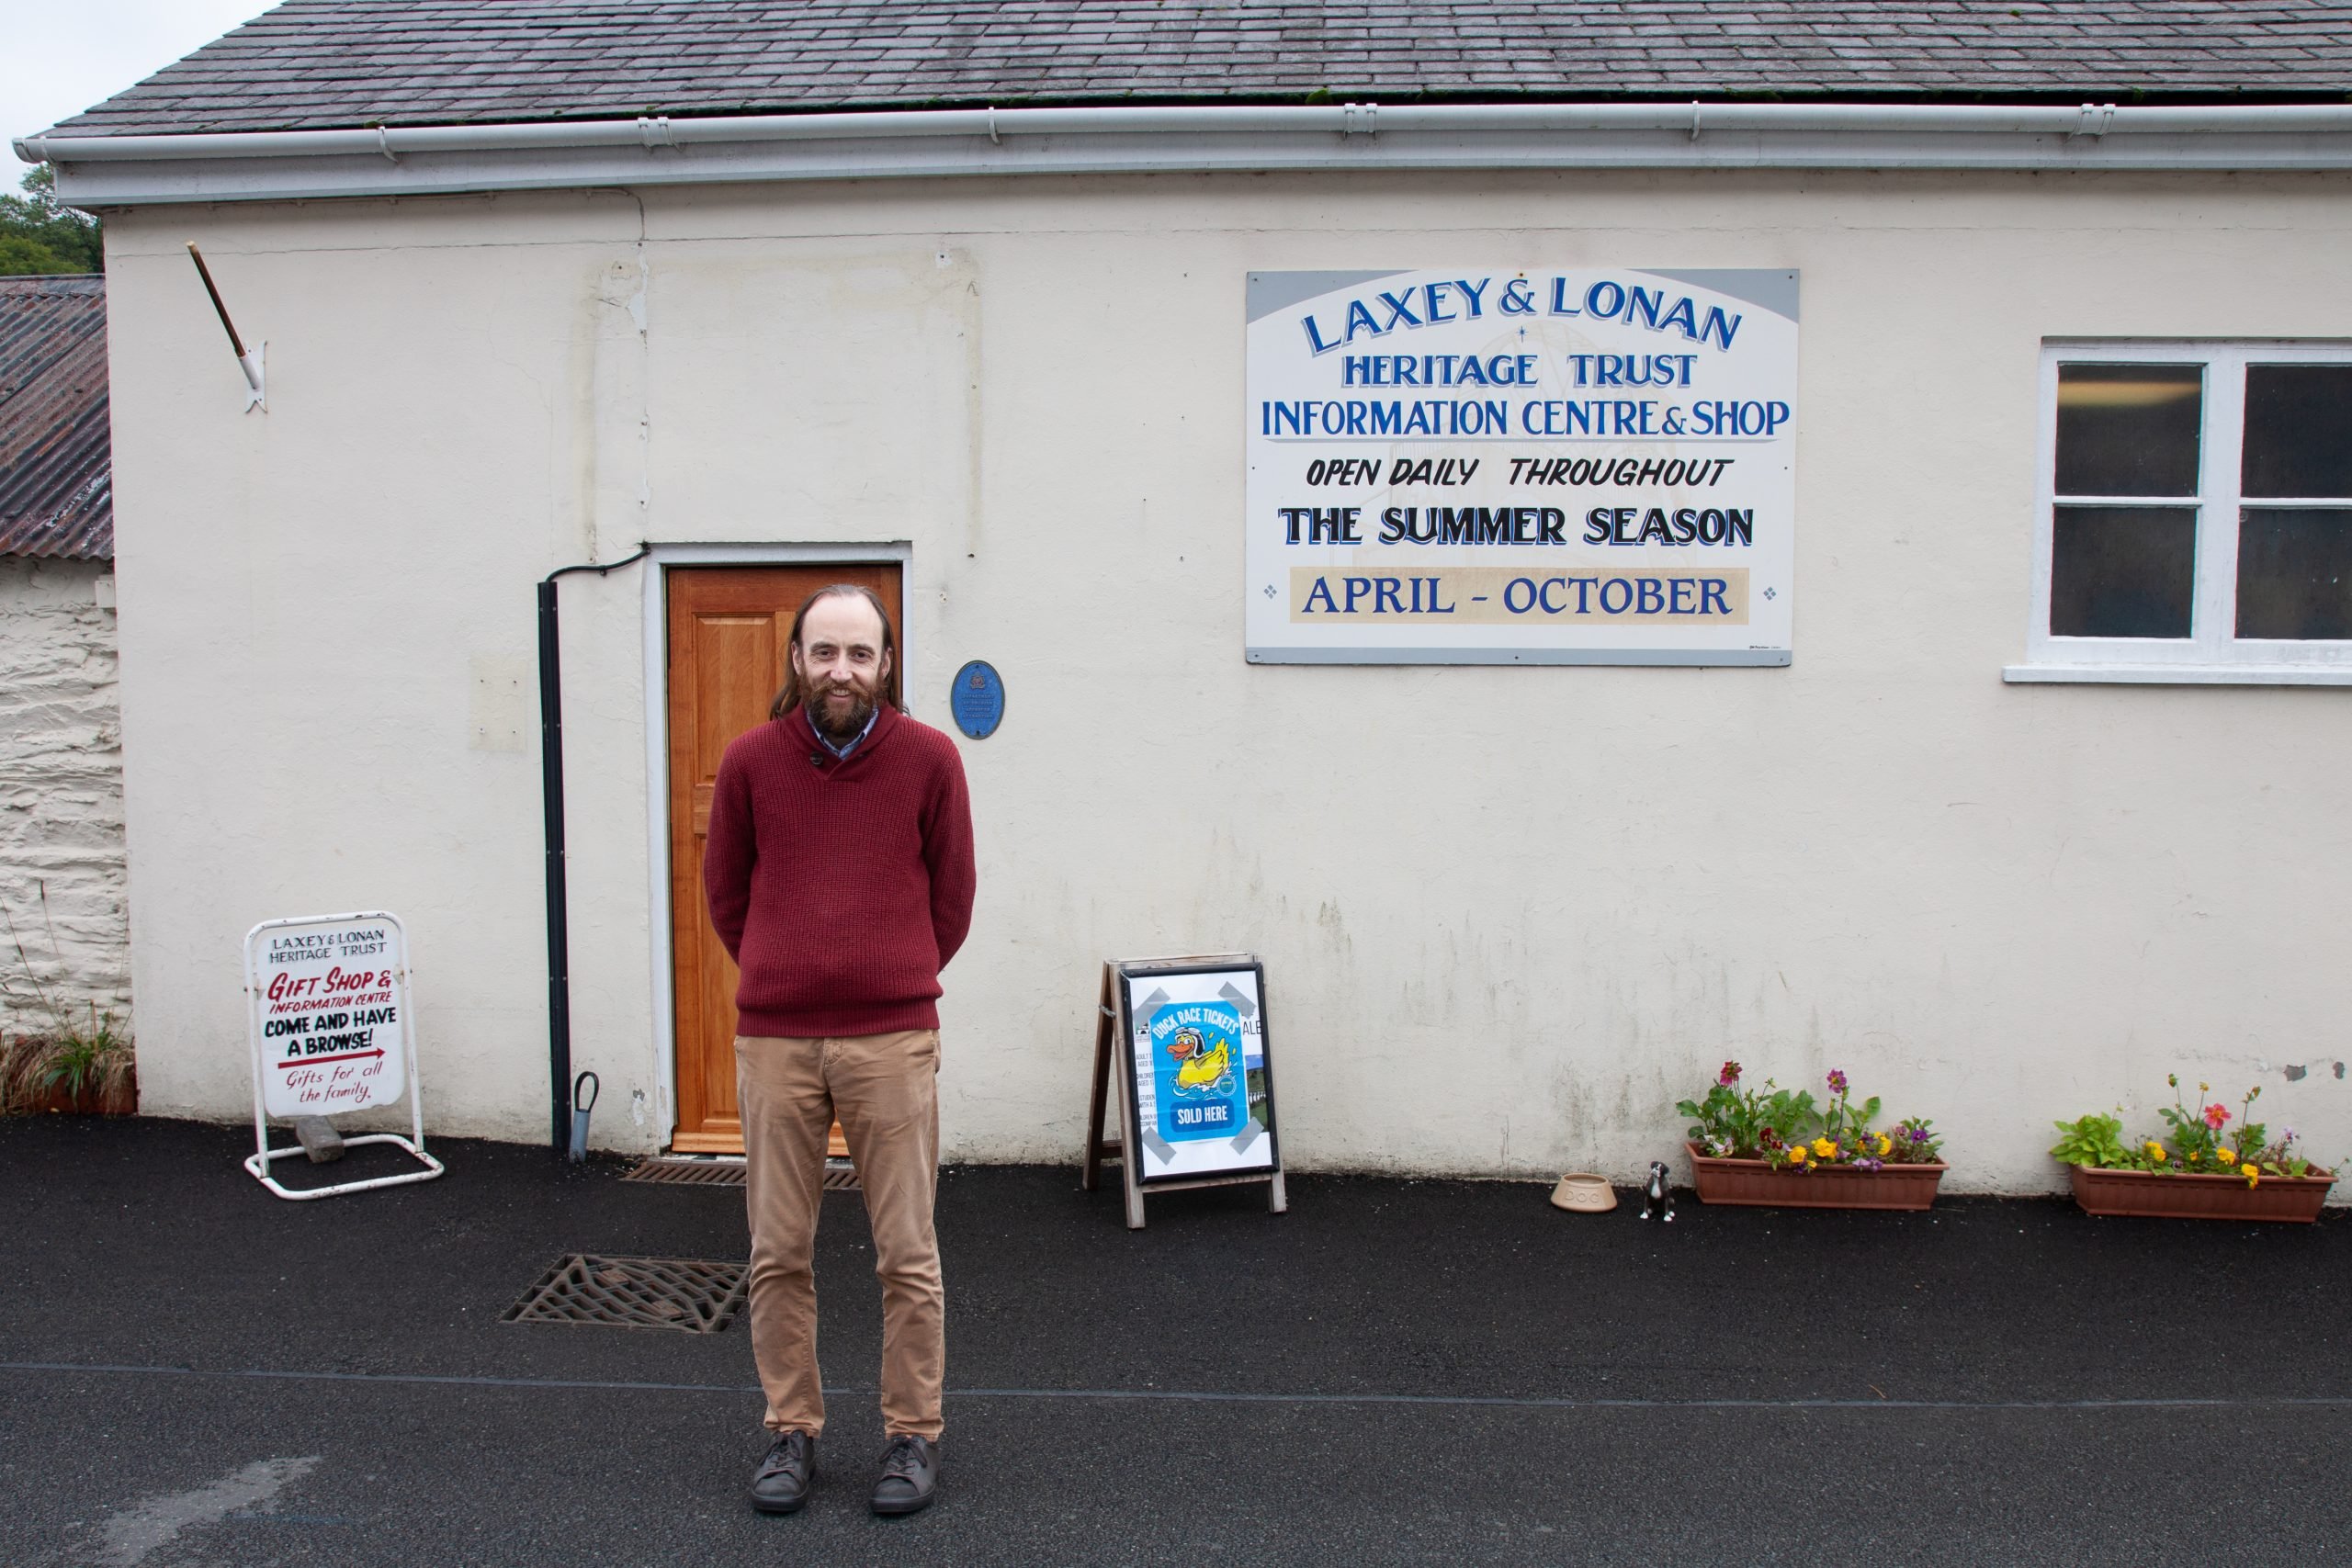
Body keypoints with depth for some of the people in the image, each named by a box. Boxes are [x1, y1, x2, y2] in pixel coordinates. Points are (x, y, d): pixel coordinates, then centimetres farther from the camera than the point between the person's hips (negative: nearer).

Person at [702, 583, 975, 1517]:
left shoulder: (929, 758, -1)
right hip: (772, 1041, 2)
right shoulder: (750, 759, 2)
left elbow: (951, 895, 9)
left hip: (894, 1038, -1)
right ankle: (791, 1432, 24)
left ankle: (914, 1435, 18)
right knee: (778, 1253, 9)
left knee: (907, 1255, 4)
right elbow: (724, 890, 14)